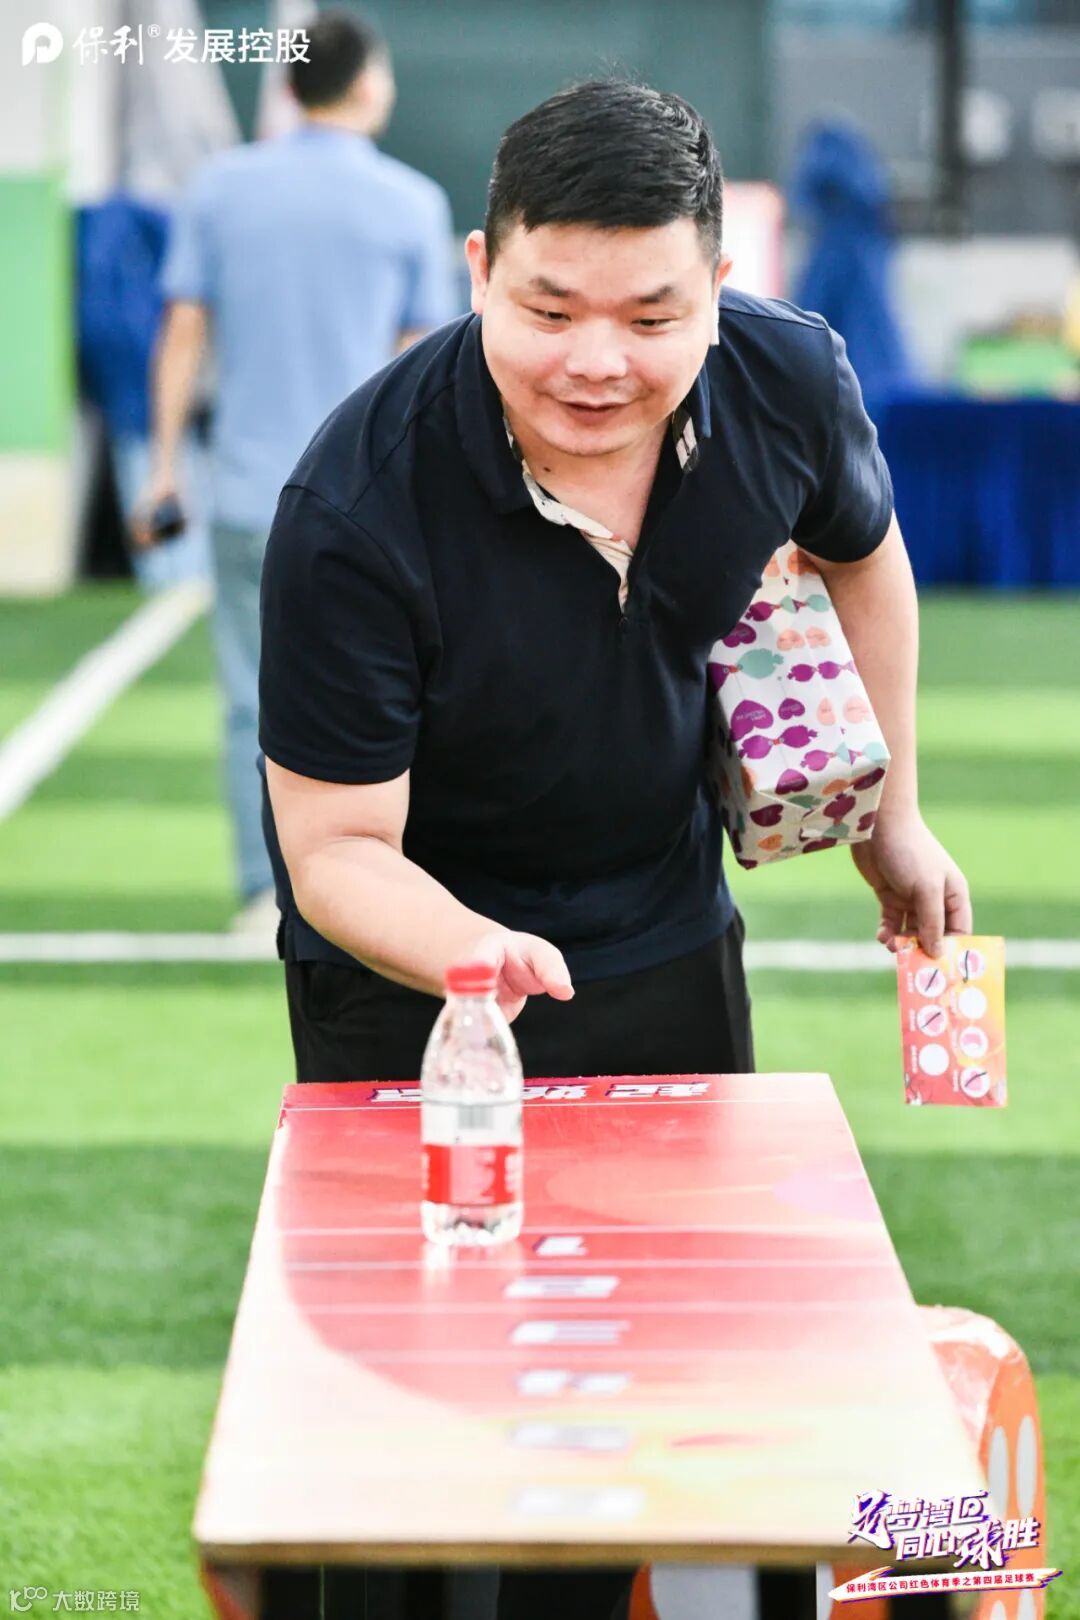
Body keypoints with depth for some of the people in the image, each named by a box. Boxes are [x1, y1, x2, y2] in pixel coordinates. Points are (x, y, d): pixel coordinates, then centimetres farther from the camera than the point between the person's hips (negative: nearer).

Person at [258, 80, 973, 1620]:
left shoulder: (790, 381, -19)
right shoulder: (354, 509, -33)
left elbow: (862, 554, 6)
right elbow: (338, 845, -27)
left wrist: (893, 814, 12)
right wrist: (468, 955, -47)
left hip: (667, 939, 5)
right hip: (412, 977, -5)